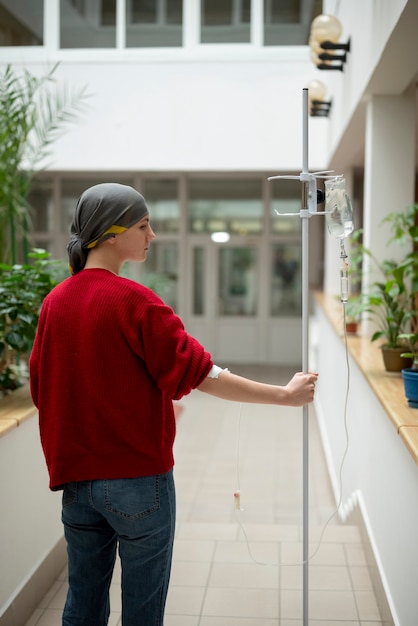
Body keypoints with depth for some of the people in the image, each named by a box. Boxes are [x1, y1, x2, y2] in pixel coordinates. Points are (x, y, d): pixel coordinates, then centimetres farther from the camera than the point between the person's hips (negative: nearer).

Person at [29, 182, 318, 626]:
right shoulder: (133, 300, -16)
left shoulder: (54, 302, 3)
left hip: (76, 479, 6)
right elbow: (200, 374, -17)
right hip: (138, 477, -6)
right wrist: (284, 395, -9)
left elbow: (40, 389, 9)